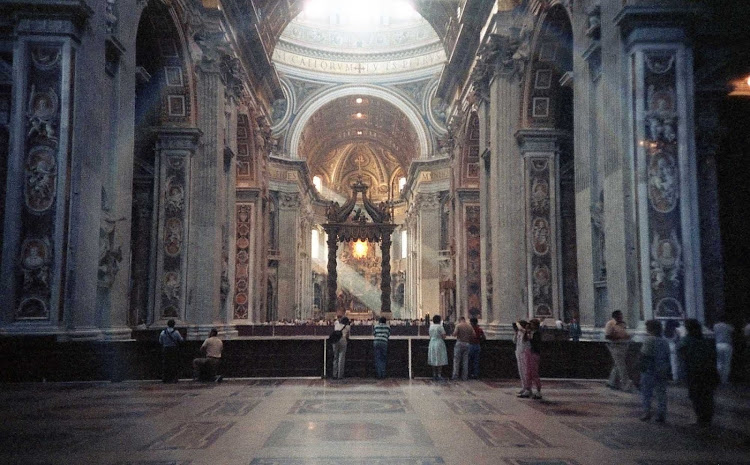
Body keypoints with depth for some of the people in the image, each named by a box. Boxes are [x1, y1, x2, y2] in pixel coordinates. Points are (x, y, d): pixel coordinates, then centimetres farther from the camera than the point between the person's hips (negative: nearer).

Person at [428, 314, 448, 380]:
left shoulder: (431, 326, 6)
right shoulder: (440, 326, -11)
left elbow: (430, 336, 12)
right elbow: (444, 336, -10)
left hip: (432, 344, 6)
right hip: (439, 344, -6)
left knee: (433, 360, 9)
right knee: (440, 360, 0)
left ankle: (434, 375, 12)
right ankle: (439, 375, -1)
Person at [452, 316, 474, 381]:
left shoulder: (458, 325, -6)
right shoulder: (470, 326, 7)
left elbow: (454, 334, -15)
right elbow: (473, 335, 5)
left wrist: (454, 331, 6)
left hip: (459, 343, -4)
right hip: (467, 344, 4)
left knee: (456, 360, 1)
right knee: (465, 361, 8)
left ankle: (455, 376, -4)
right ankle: (465, 377, 8)